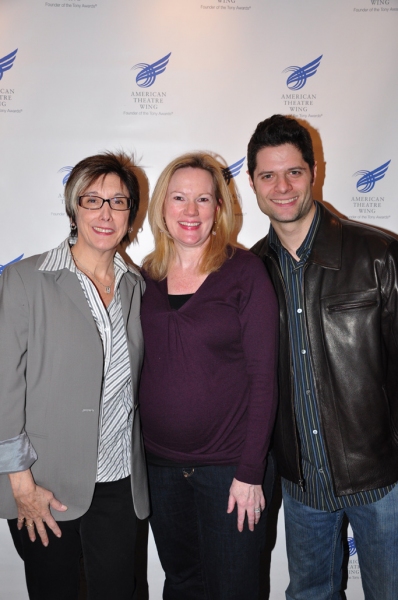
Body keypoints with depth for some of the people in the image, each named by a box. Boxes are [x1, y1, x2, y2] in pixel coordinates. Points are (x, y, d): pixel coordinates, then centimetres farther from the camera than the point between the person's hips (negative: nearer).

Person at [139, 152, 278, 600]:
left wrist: (250, 472, -13)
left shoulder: (244, 271, -10)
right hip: (160, 463, 4)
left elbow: (263, 376, -11)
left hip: (228, 464, -4)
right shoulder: (147, 275, 2)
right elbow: (143, 367, 8)